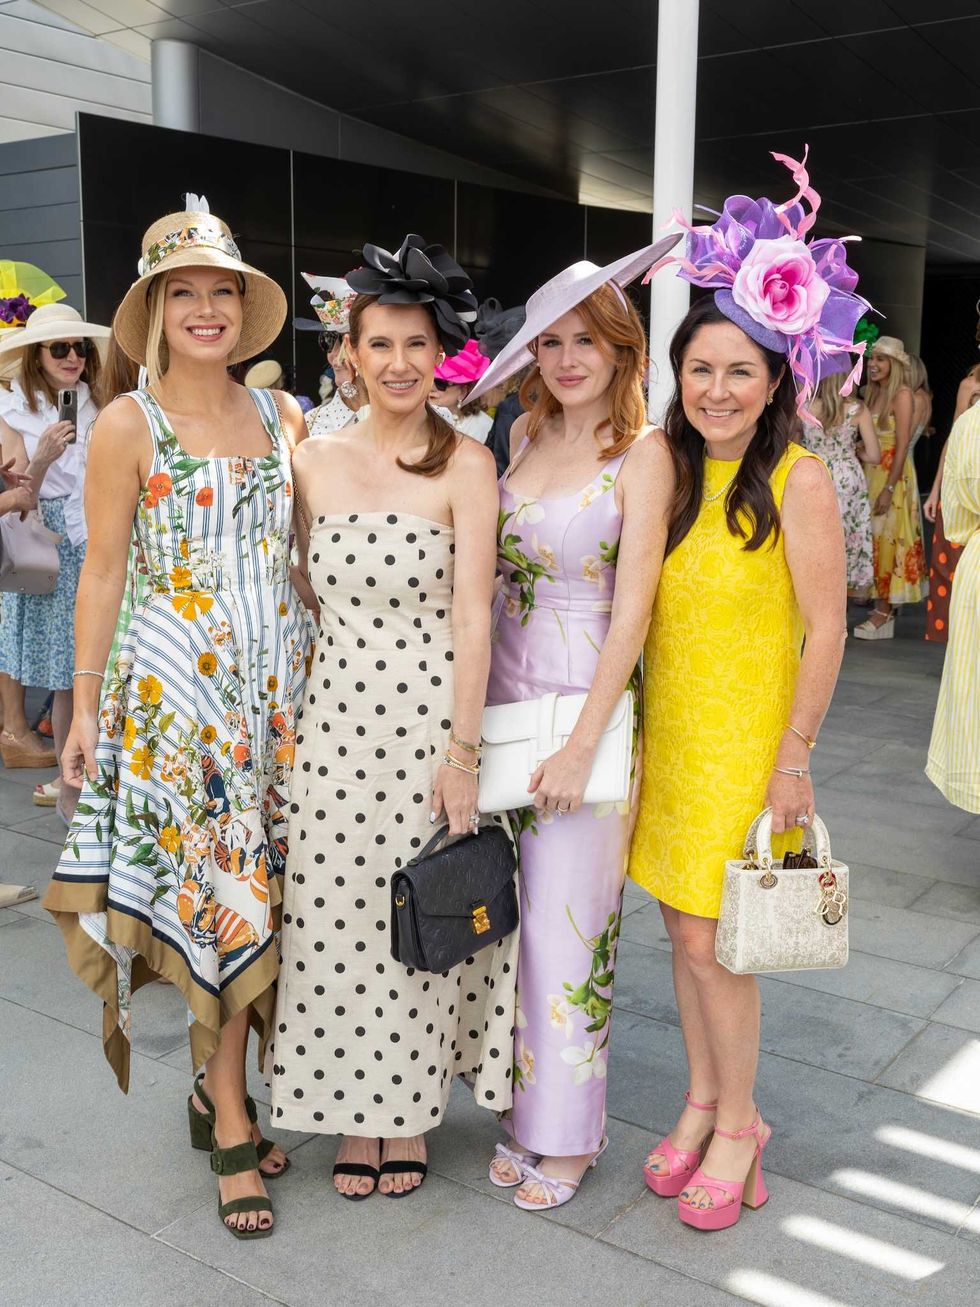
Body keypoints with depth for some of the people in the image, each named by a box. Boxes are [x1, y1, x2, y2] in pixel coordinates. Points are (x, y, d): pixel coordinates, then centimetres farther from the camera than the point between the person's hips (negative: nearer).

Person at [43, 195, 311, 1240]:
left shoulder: (282, 415, 8)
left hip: (279, 683, 4)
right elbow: (102, 571, -2)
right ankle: (232, 1126, 14)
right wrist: (85, 703, -5)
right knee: (217, 893, -1)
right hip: (175, 686, -4)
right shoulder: (128, 424, -2)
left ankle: (219, 1087, 27)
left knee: (254, 893, 8)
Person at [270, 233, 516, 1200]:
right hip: (333, 714, 3)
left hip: (431, 713, -3)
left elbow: (473, 615, -9)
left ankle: (407, 1113, 28)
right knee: (336, 915, 8)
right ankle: (352, 1115, 28)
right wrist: (289, 717, 8)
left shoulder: (464, 465, -5)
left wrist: (463, 750, -13)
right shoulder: (315, 461, 5)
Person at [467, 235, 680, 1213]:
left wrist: (581, 746, -18)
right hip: (502, 686, 5)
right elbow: (491, 569, 12)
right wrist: (475, 711, 4)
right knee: (509, 909, 11)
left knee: (567, 919, 2)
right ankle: (523, 1107, 28)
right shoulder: (524, 435, 8)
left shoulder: (641, 453, -8)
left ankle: (567, 1132, 20)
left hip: (588, 699, -5)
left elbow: (632, 610, -13)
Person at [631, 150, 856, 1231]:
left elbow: (825, 629, -11)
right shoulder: (666, 469, 3)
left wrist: (795, 755, -11)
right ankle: (702, 1103, 32)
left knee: (710, 937, -1)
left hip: (746, 737, -5)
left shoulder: (796, 478, -12)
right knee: (682, 928, 13)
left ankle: (738, 1125, 21)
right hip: (666, 727, 5)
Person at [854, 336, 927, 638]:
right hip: (869, 472, 7)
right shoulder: (872, 393, 12)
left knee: (886, 539, -4)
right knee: (871, 539, 7)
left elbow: (902, 445, -15)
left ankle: (884, 612, 1)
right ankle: (883, 608, 14)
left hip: (892, 474, -7)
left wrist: (889, 488, -19)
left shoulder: (901, 395, -10)